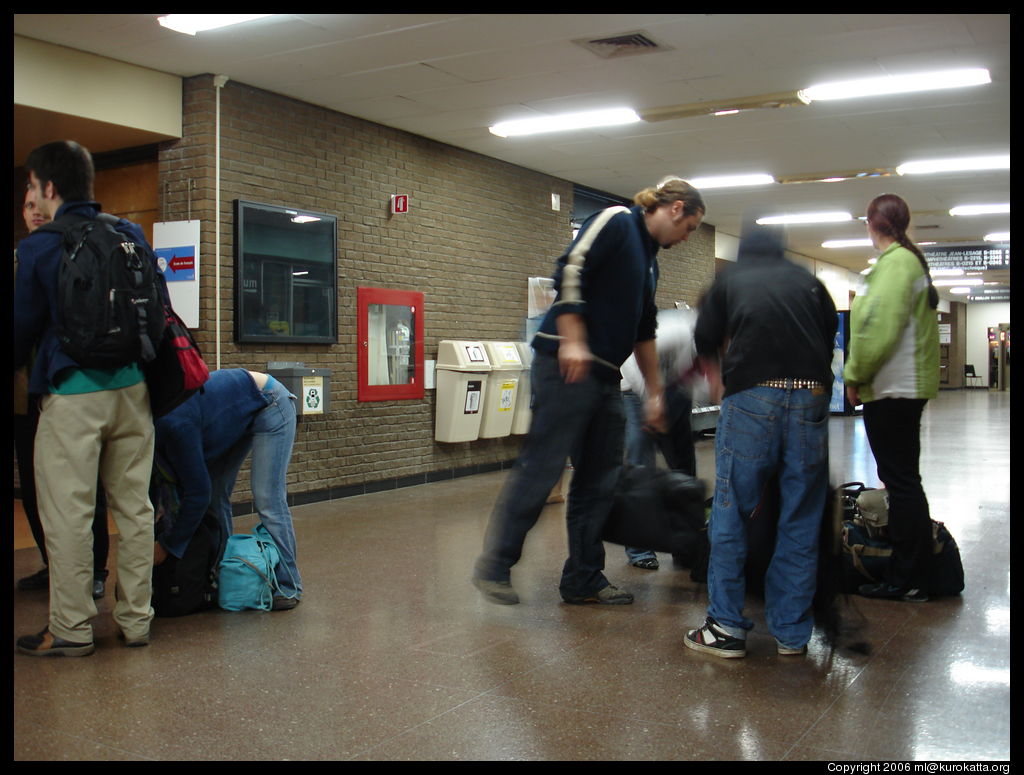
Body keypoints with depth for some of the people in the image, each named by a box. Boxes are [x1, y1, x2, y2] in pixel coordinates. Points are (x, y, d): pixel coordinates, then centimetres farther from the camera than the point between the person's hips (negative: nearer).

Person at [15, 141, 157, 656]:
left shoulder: (39, 248, -5)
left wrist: (18, 365, 23)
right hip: (133, 388, 5)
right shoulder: (131, 236, 9)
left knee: (68, 513, 2)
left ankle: (70, 629, 9)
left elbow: (24, 327, 4)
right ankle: (136, 619, 17)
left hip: (73, 395, -5)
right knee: (134, 507, 9)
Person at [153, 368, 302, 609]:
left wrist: (166, 546, -17)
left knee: (268, 501, -13)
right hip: (240, 414, 10)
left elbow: (197, 493, -26)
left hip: (269, 405, -9)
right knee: (215, 494, 6)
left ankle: (288, 588, -5)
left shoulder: (173, 426, -32)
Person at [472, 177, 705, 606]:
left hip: (605, 377, 10)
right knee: (541, 468, -8)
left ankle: (583, 579, 18)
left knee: (600, 481, 9)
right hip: (566, 365, -10)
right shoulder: (617, 221, -3)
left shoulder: (649, 260, 24)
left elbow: (644, 331, 28)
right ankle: (494, 567, 4)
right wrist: (573, 340, -21)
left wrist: (654, 391, 28)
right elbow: (570, 270, -16)